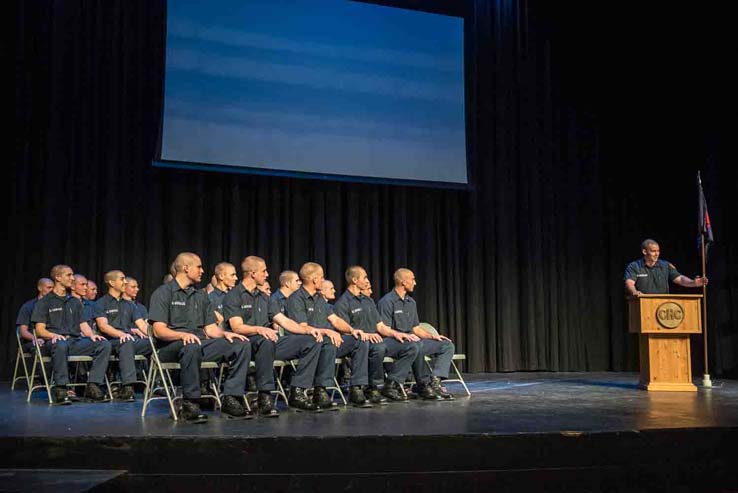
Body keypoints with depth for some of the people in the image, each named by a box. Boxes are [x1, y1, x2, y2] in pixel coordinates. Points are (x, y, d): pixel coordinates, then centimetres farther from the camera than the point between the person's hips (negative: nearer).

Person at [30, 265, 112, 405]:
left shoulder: (75, 302, 26)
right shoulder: (44, 302, 10)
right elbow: (40, 330, 1)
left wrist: (92, 335, -2)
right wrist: (54, 335, -20)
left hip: (76, 341, 5)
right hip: (56, 341, -5)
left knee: (104, 344, -21)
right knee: (61, 345, -42)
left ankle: (92, 386, -25)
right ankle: (60, 389, -34)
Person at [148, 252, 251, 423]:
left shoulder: (200, 296, 23)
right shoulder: (163, 293, 2)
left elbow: (210, 328, 16)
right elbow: (159, 331, -9)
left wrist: (225, 333, -6)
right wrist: (183, 335, -28)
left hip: (201, 343, 6)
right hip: (171, 346, -6)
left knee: (242, 345, -14)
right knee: (191, 347, -42)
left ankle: (230, 399, -18)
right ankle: (190, 404, -31)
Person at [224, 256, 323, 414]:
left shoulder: (264, 297, 24)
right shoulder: (233, 296, 0)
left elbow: (284, 321, 17)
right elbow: (237, 327, -14)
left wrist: (308, 329, 2)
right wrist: (259, 330, -33)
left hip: (271, 341, 7)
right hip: (249, 342, -7)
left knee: (313, 341, -8)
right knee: (266, 341, -42)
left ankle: (297, 392, -13)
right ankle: (264, 397, -34)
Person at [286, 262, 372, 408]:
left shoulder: (319, 298, 22)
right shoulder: (296, 299, -7)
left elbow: (335, 319, 19)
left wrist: (351, 329, 1)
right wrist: (326, 331, -30)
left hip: (329, 338, 9)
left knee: (361, 340, -10)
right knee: (329, 343, -40)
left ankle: (356, 389, -12)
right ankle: (319, 391, -28)